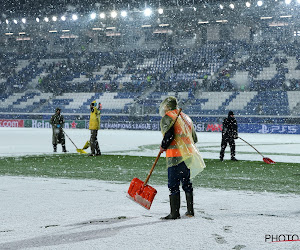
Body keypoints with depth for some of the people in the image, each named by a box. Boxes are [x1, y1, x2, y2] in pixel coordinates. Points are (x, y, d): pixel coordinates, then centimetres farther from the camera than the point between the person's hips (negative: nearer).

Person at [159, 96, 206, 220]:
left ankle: (175, 213, -7)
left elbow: (168, 135, -19)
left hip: (175, 157, -7)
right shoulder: (186, 118, 17)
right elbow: (194, 139, 19)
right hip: (189, 156, 7)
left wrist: (163, 147, -3)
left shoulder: (167, 118, -6)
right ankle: (190, 211, 22)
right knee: (187, 183, 17)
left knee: (173, 185, -5)